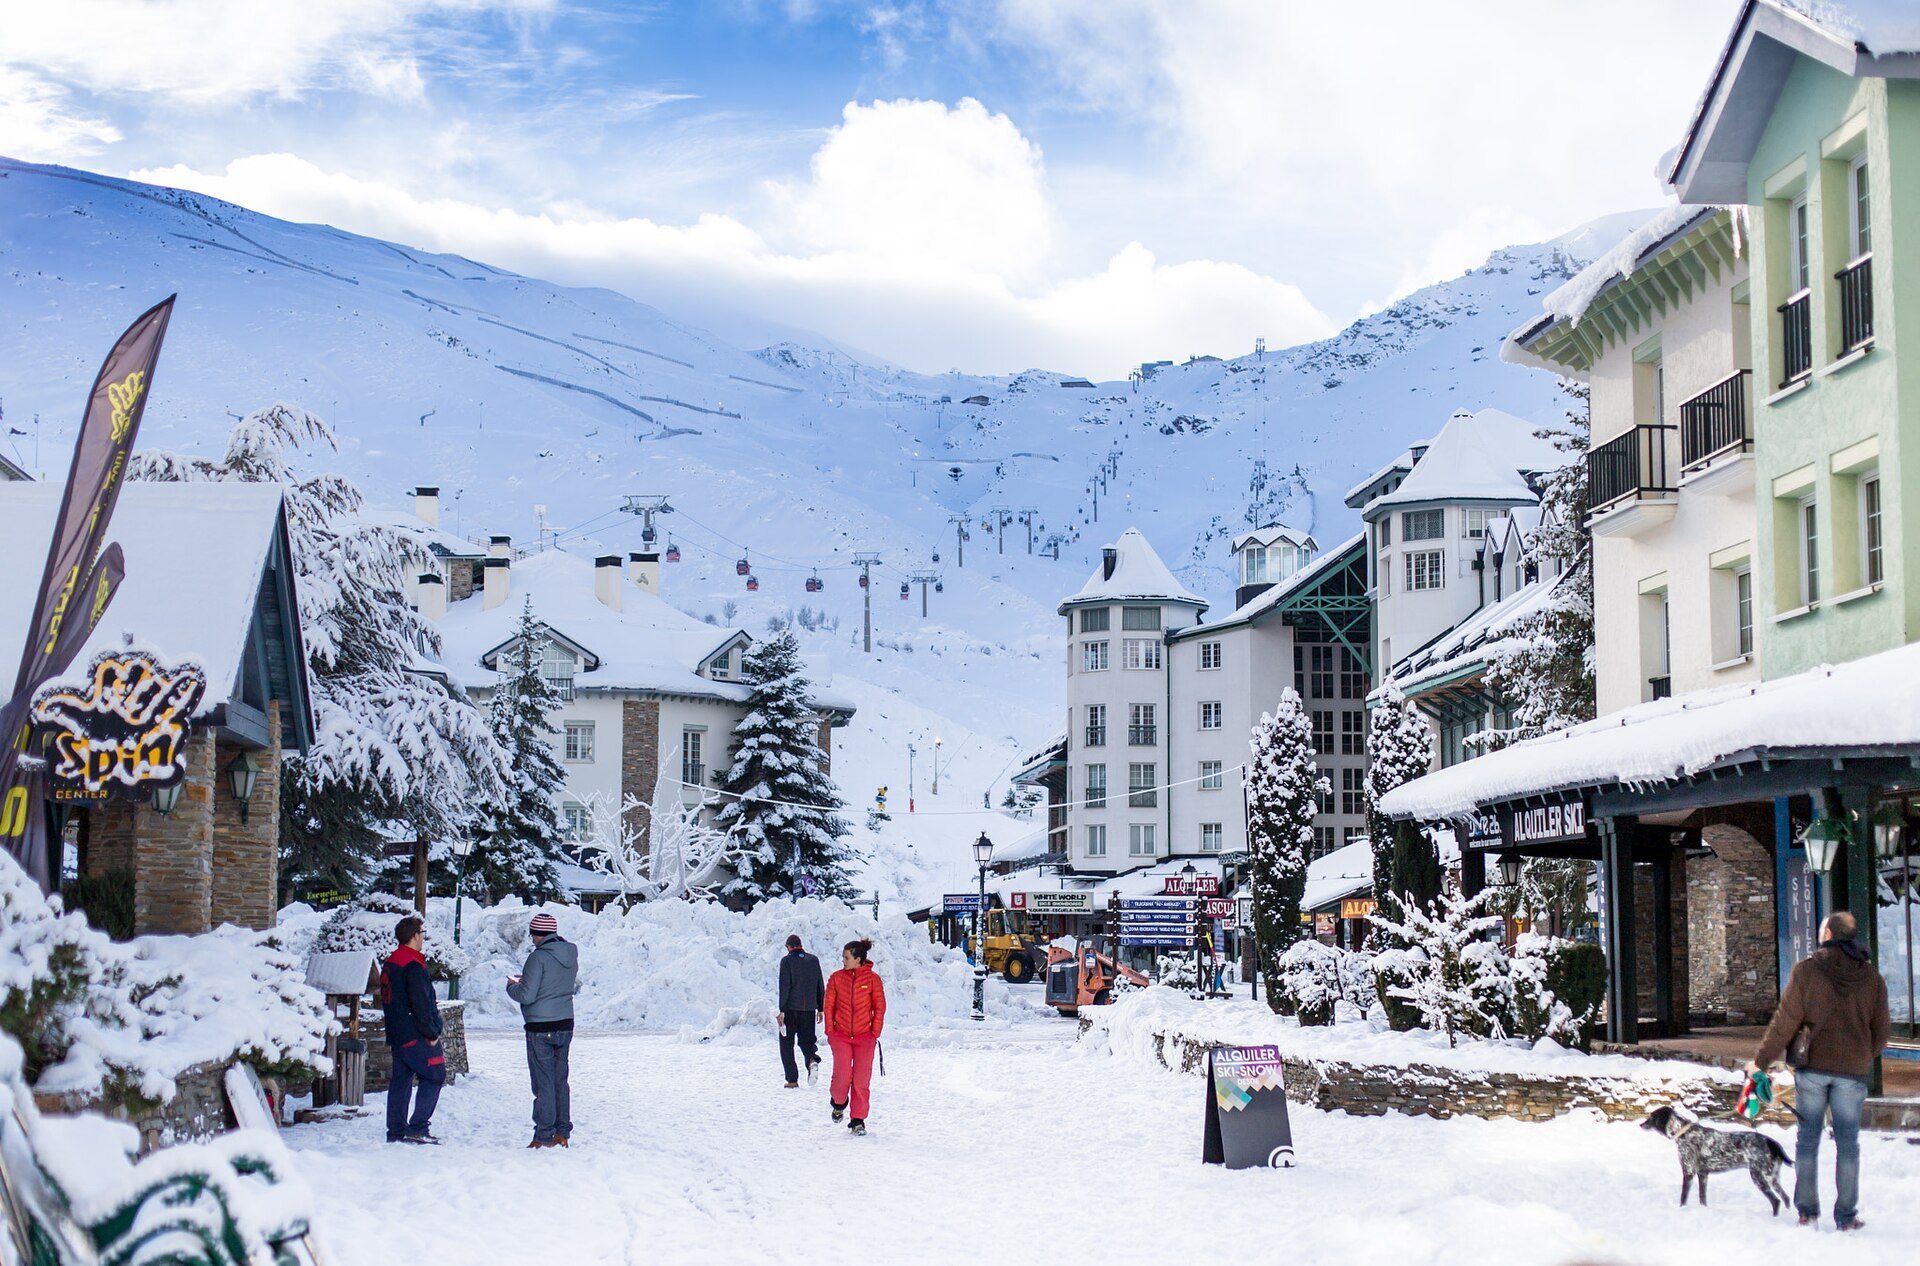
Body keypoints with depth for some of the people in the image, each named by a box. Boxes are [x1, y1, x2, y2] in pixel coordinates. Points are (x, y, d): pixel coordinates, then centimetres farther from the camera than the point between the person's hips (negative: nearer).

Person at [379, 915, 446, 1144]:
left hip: (396, 1034, 9)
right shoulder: (413, 966, -17)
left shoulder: (389, 963, 14)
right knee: (434, 1075, -2)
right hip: (416, 1036, -9)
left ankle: (396, 1130, 12)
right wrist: (432, 1033, -13)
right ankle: (418, 1127, -9)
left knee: (401, 1079, 11)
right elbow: (420, 1004, -20)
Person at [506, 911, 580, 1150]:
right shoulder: (571, 956, 8)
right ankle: (562, 1133, 16)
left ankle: (544, 1136, 0)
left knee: (543, 1083, -2)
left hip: (540, 1028, -7)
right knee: (561, 1080, 13)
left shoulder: (539, 957, -15)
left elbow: (526, 996, -17)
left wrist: (512, 986, 4)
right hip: (565, 1025, 7)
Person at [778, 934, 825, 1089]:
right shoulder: (814, 960, 7)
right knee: (806, 1039, 15)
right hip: (809, 1009, 4)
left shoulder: (787, 961, -6)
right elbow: (820, 986, 10)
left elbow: (784, 986, -11)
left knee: (786, 1043, 7)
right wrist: (820, 1008, 16)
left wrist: (782, 1010, -10)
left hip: (791, 1008, -4)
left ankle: (792, 1080, 3)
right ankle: (812, 1060, -18)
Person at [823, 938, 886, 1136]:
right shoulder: (837, 978, 3)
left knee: (862, 1079, -2)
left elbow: (880, 1007, 3)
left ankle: (858, 1120, 8)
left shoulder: (872, 978, -1)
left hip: (864, 1037, -1)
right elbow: (829, 1005, 8)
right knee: (842, 1075, -9)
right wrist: (830, 1031, 2)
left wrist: (875, 1033, -1)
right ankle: (838, 1101, 23)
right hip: (841, 1036, 1)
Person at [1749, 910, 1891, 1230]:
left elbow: (1785, 1022, -7)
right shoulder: (1872, 978, 3)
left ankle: (1807, 1211, 8)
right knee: (1847, 1142, 6)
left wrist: (1761, 1060, 1)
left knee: (1808, 1138, 7)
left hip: (1812, 1066, -1)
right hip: (1853, 1071, 1)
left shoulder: (1806, 970, -6)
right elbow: (1881, 1033, 7)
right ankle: (1846, 1217, 6)